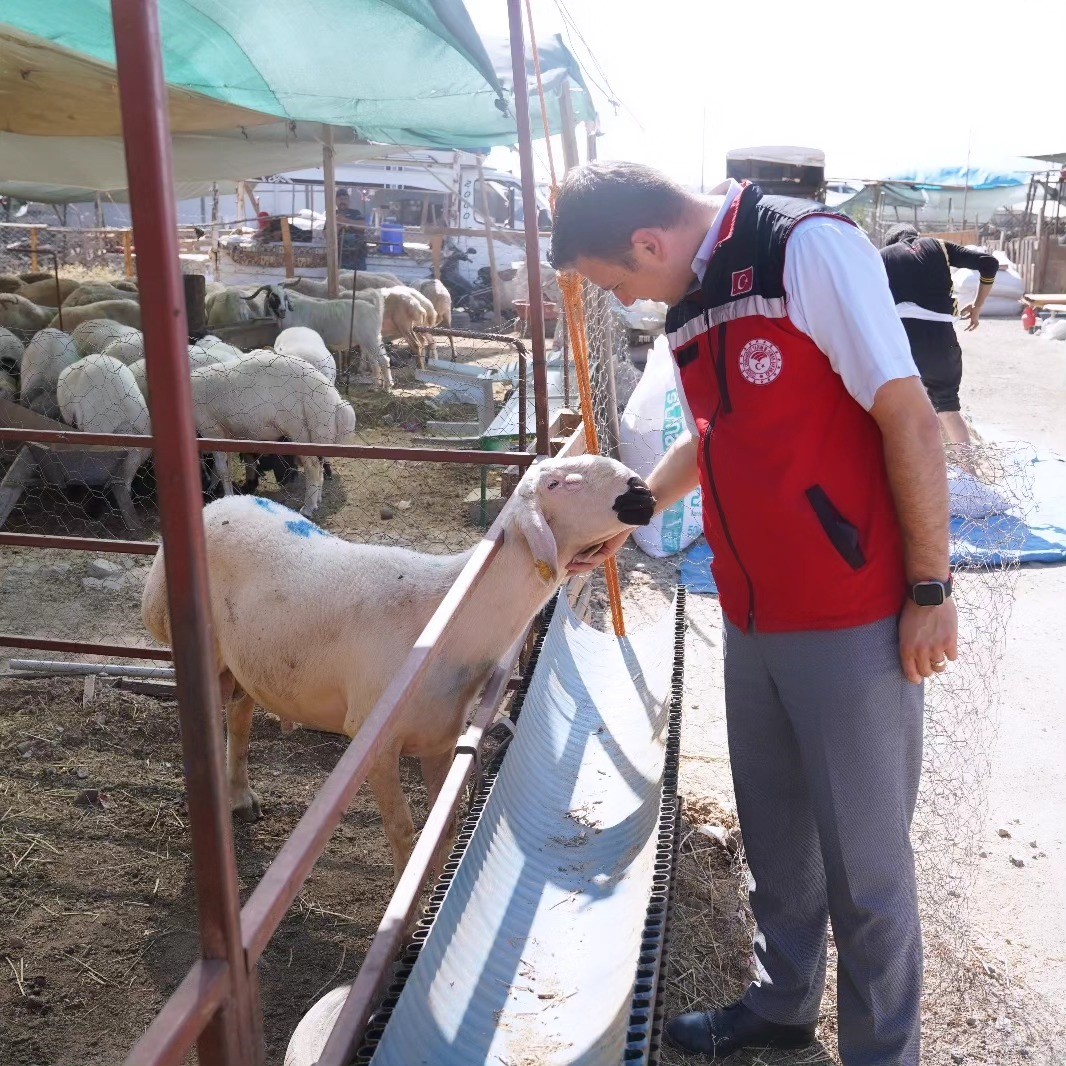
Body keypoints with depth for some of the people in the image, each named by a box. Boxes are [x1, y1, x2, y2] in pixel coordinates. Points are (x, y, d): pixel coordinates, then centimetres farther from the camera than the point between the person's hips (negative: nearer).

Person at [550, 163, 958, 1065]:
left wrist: (930, 590, -13)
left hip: (853, 620, -7)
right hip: (751, 619, 8)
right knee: (775, 838, 21)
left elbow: (910, 419, -16)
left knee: (864, 861, 7)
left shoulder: (810, 247, -15)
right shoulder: (690, 300, 10)